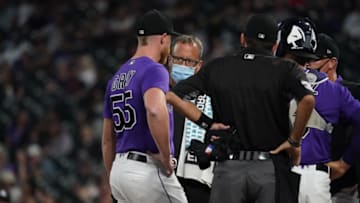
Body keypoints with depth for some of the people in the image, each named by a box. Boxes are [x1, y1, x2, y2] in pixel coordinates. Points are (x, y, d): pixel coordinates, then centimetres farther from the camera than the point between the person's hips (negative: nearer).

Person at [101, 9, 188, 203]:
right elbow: (155, 110, -31)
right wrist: (166, 157, -20)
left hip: (120, 168, 9)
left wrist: (114, 184, 28)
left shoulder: (117, 78, 17)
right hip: (148, 170, -8)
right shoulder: (154, 70, -9)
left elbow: (107, 140, 22)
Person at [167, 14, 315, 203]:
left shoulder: (216, 68, 6)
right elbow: (307, 99, -22)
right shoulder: (285, 69, -3)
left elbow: (172, 95, 3)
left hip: (229, 167, 2)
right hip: (271, 166, -2)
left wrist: (207, 123, 6)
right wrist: (294, 141, -10)